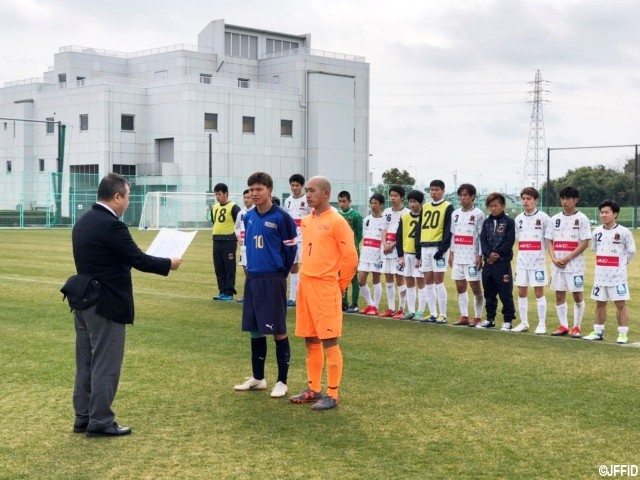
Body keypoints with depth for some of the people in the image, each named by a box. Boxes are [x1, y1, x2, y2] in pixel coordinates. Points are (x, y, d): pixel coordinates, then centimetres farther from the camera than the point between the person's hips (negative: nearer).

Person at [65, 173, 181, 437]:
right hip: (106, 305, -9)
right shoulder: (112, 225, -19)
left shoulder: (83, 221, 9)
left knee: (86, 363, 14)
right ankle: (100, 422, 6)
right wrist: (168, 264, -2)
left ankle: (83, 418, 22)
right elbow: (138, 259, -17)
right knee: (105, 365, 0)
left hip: (84, 301, 9)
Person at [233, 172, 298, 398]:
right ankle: (258, 378, 25)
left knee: (278, 331, 0)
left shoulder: (281, 217, -11)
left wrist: (280, 274, 2)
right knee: (254, 330, 12)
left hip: (273, 280, -6)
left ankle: (282, 382, 9)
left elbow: (290, 248, -5)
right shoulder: (248, 217, 7)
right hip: (252, 278, 6)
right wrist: (252, 268, 16)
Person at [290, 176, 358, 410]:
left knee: (329, 341, -4)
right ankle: (314, 389, 22)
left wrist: (341, 285, -3)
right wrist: (307, 278, 15)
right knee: (310, 340, 12)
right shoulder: (306, 221, 13)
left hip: (326, 287, -8)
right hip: (305, 285, 8)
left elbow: (350, 256, -10)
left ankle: (332, 395, 2)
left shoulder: (336, 221, -10)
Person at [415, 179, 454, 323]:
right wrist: (418, 251, 12)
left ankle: (442, 315, -1)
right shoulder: (425, 207, 16)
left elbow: (448, 230, -8)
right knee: (428, 282, 7)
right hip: (424, 248, 6)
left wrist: (442, 249, -16)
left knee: (438, 281, -7)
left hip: (438, 248, -6)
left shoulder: (448, 207, -2)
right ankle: (433, 314, 13)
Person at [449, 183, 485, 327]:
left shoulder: (478, 214, -6)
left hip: (472, 257, -6)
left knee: (475, 287, -2)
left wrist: (480, 256, -12)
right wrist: (451, 253, 12)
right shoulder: (455, 213, 11)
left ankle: (477, 318, 5)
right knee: (460, 287, 8)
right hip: (458, 256, 6)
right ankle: (464, 317, 15)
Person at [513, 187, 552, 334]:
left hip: (538, 261, -4)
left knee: (539, 292, 0)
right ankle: (524, 323, 17)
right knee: (521, 292, 7)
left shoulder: (543, 217, -5)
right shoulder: (519, 218, 8)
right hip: (522, 262, 4)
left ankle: (542, 324, 7)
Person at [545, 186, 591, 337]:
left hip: (575, 264, -4)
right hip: (557, 265, 4)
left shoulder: (581, 219, -3)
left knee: (577, 295, 0)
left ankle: (576, 327, 9)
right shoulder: (555, 219, 9)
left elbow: (585, 243, -8)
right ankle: (563, 326, 15)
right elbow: (549, 240, 10)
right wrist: (554, 258, -6)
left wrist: (568, 258, -14)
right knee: (559, 295, 6)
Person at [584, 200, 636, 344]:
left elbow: (631, 251, -1)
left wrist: (620, 263, 1)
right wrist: (603, 262, 11)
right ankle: (598, 332, 21)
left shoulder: (624, 232, -10)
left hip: (617, 275, -5)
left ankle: (623, 333, 4)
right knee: (600, 303, 11)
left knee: (620, 303, -1)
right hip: (600, 274, 5)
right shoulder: (597, 232, 4)